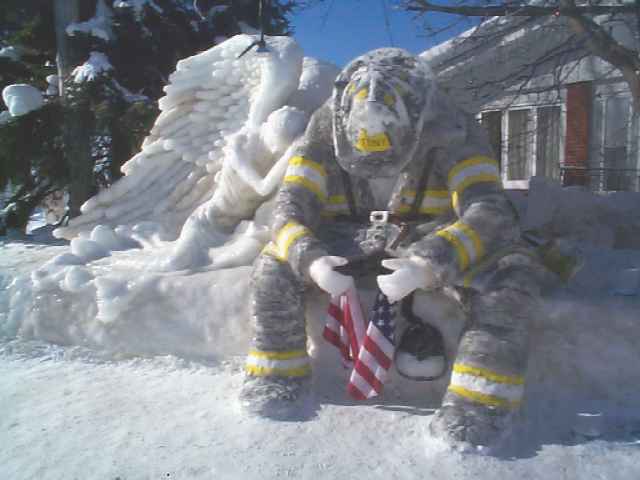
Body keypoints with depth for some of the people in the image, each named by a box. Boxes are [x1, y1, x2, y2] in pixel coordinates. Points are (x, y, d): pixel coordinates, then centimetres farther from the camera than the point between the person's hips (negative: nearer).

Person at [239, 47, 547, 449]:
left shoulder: (452, 129, -22)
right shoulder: (327, 126, -15)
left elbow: (489, 212, -31)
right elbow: (290, 206, -18)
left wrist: (427, 266, -48)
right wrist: (311, 259, -39)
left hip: (429, 233, -1)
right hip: (353, 233, 2)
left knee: (513, 269, -29)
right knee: (274, 267, -18)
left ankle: (481, 396, -20)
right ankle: (277, 372, 1)